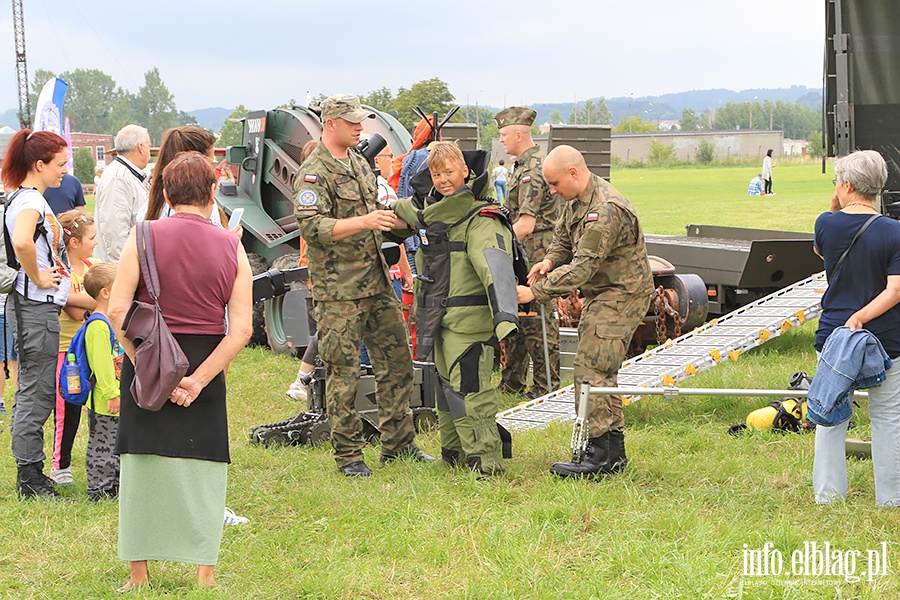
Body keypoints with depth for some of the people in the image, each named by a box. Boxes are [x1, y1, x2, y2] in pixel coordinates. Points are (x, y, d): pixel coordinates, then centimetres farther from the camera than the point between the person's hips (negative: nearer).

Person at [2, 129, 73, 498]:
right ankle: (30, 480, 1)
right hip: (36, 308, -10)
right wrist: (38, 279, -22)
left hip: (37, 307, 10)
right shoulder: (31, 201, -17)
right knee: (37, 393, -5)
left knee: (33, 392, 14)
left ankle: (31, 476, 22)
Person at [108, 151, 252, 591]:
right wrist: (197, 380, -8)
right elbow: (241, 329, -6)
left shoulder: (145, 237, -5)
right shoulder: (231, 248, 1)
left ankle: (138, 573, 12)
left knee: (142, 464, 7)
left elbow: (117, 312, -13)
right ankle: (205, 574, 6)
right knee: (204, 467, 7)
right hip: (206, 363, 1)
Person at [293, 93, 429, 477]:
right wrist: (365, 221, -30)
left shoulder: (359, 165, 16)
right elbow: (312, 227, -23)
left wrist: (391, 217, 9)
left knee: (396, 361, 10)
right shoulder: (314, 173, -11)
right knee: (343, 372, -2)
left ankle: (398, 444, 20)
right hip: (339, 290, -8)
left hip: (377, 283, 8)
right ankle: (348, 454, 6)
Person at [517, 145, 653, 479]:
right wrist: (550, 260, -2)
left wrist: (536, 292, -27)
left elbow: (582, 267, -28)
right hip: (600, 295, 10)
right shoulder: (577, 201, 8)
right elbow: (563, 238, 21)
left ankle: (604, 453, -13)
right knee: (597, 370, 11)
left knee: (592, 368, -14)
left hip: (620, 297, -10)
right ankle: (612, 451, 18)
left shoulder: (606, 210, -25)